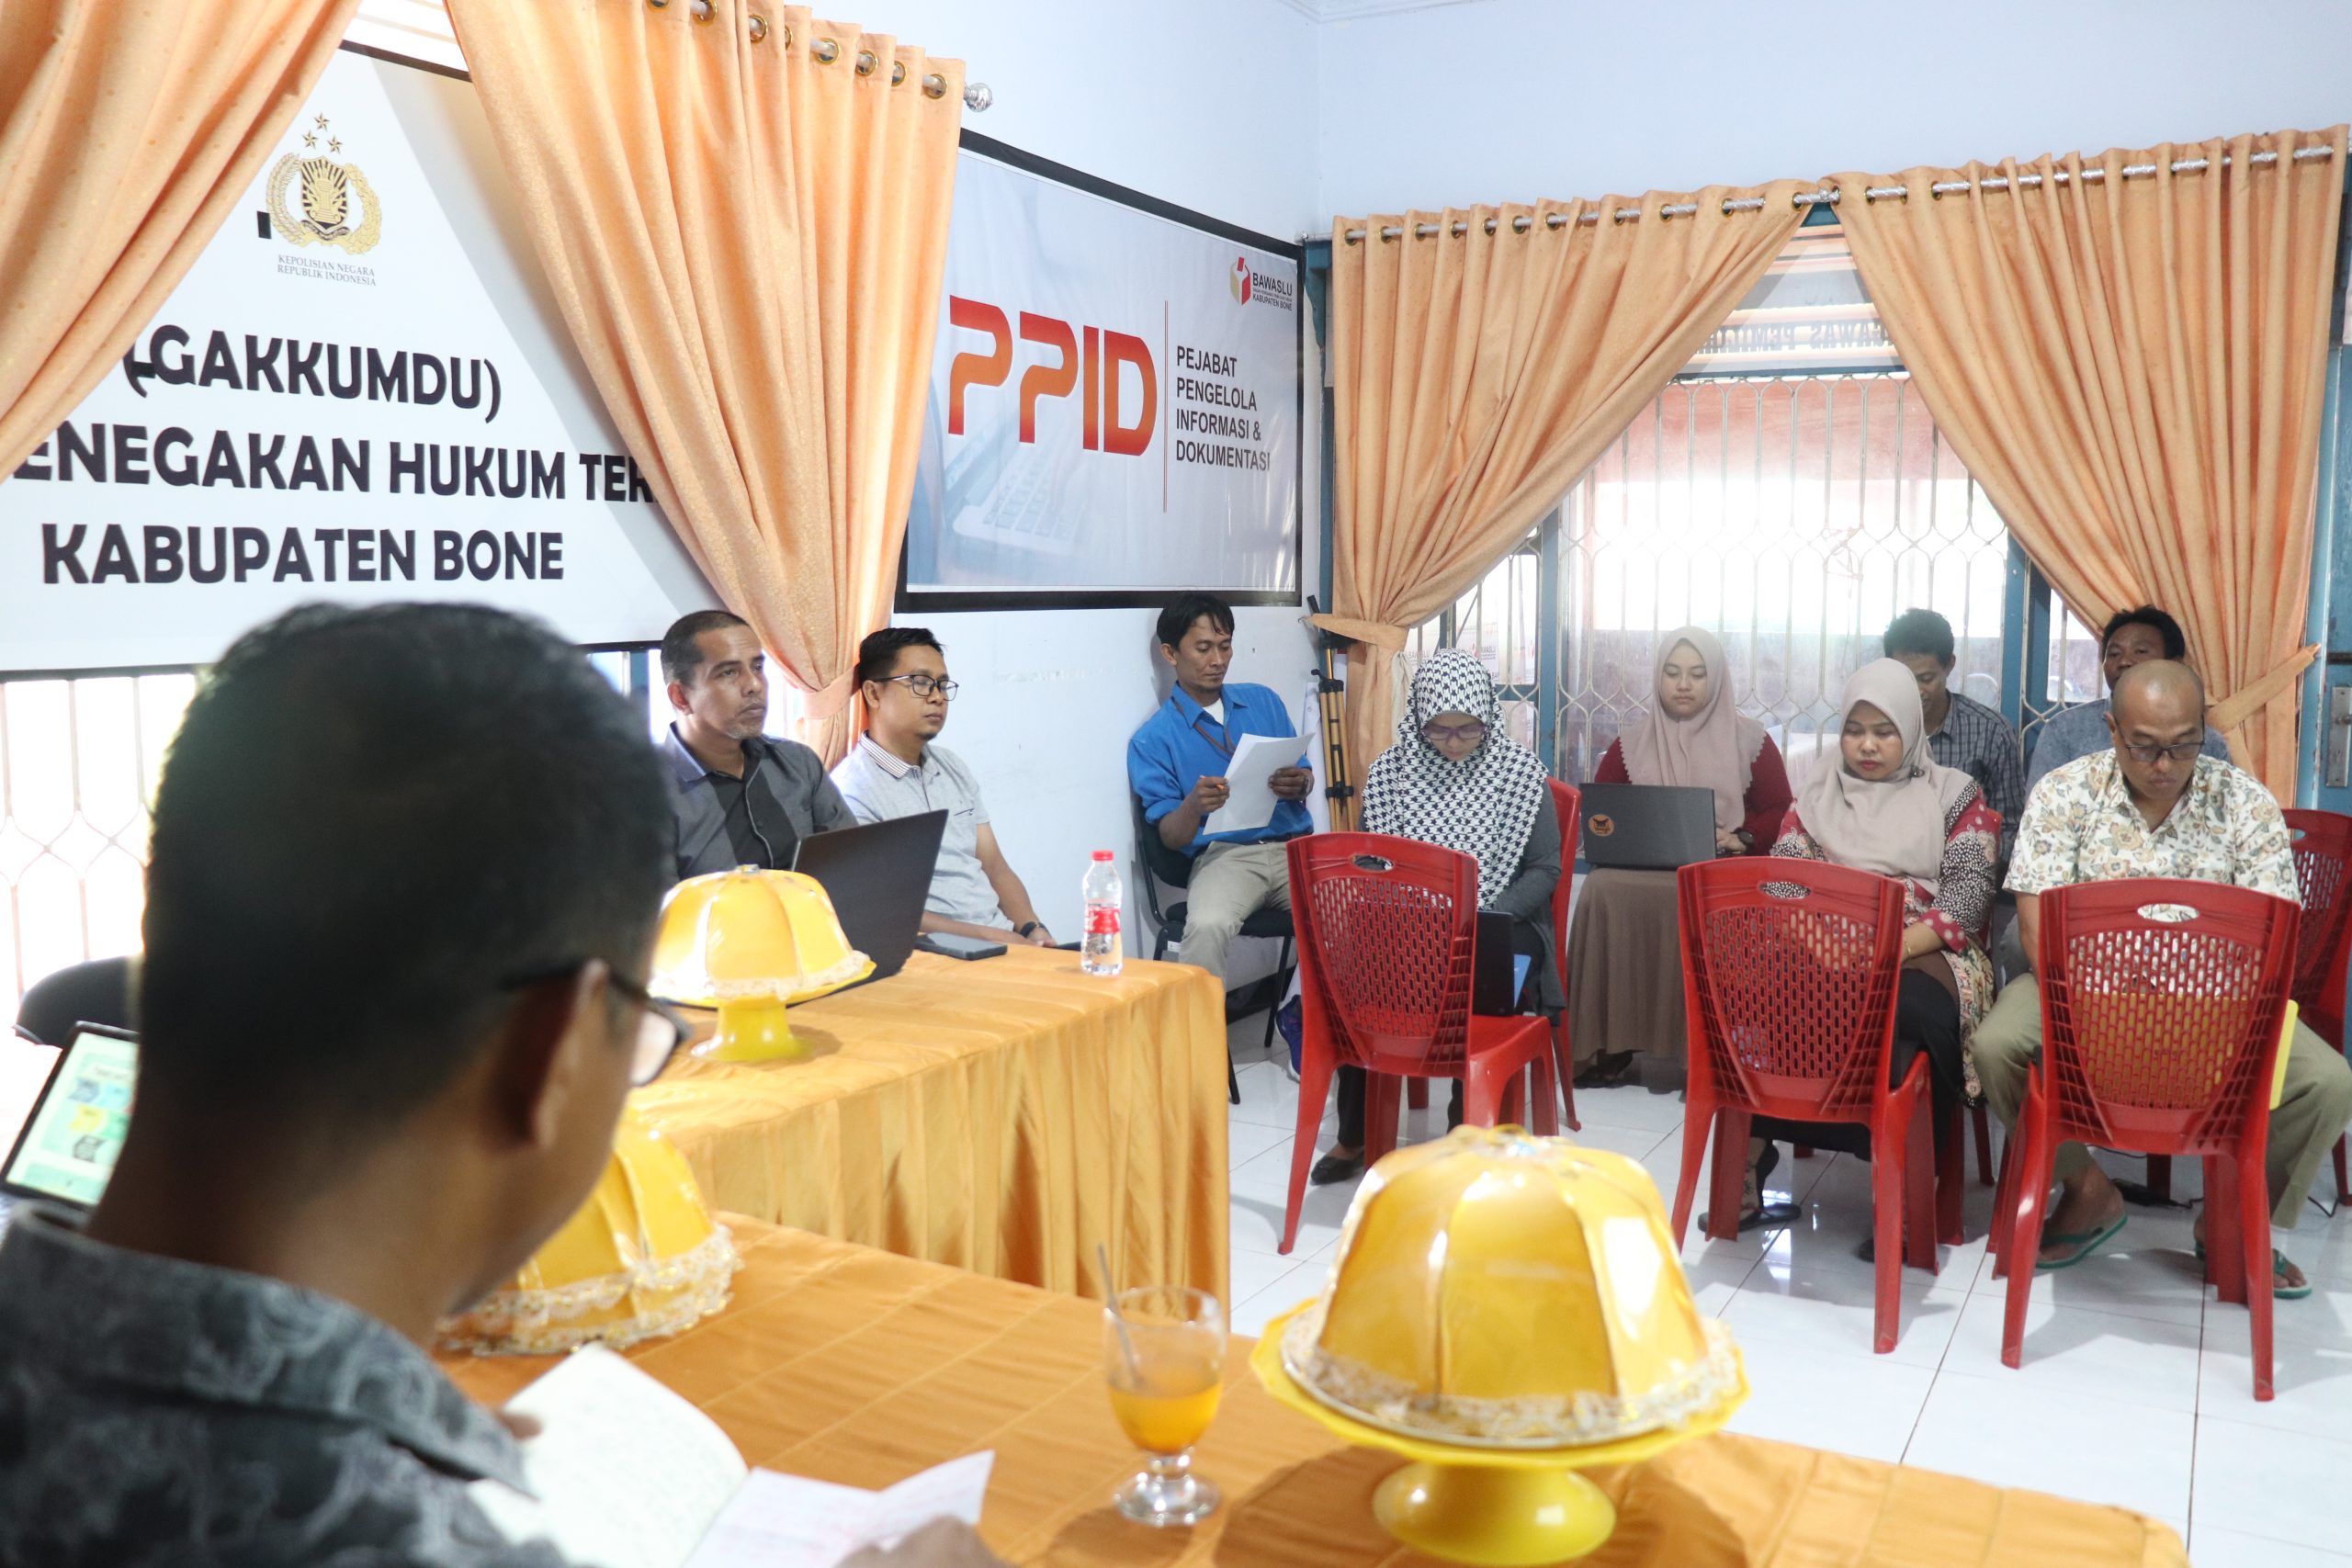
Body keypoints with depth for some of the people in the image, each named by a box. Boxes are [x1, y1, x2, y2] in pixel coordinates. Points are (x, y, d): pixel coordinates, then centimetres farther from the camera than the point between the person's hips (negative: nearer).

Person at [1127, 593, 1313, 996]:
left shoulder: (1264, 702, 18)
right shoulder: (1153, 739, 6)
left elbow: (1304, 775, 20)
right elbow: (1170, 837, 1)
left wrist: (1300, 784, -5)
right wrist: (1193, 806, -22)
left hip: (1293, 846, 4)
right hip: (1224, 854, -3)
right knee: (1207, 926, -36)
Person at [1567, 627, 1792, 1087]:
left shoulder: (1749, 740, 8)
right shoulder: (1632, 742, 14)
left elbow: (1780, 813, 6)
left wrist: (1739, 838, -13)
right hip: (1642, 866, 2)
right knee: (1603, 889, -31)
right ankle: (1611, 1048, -25)